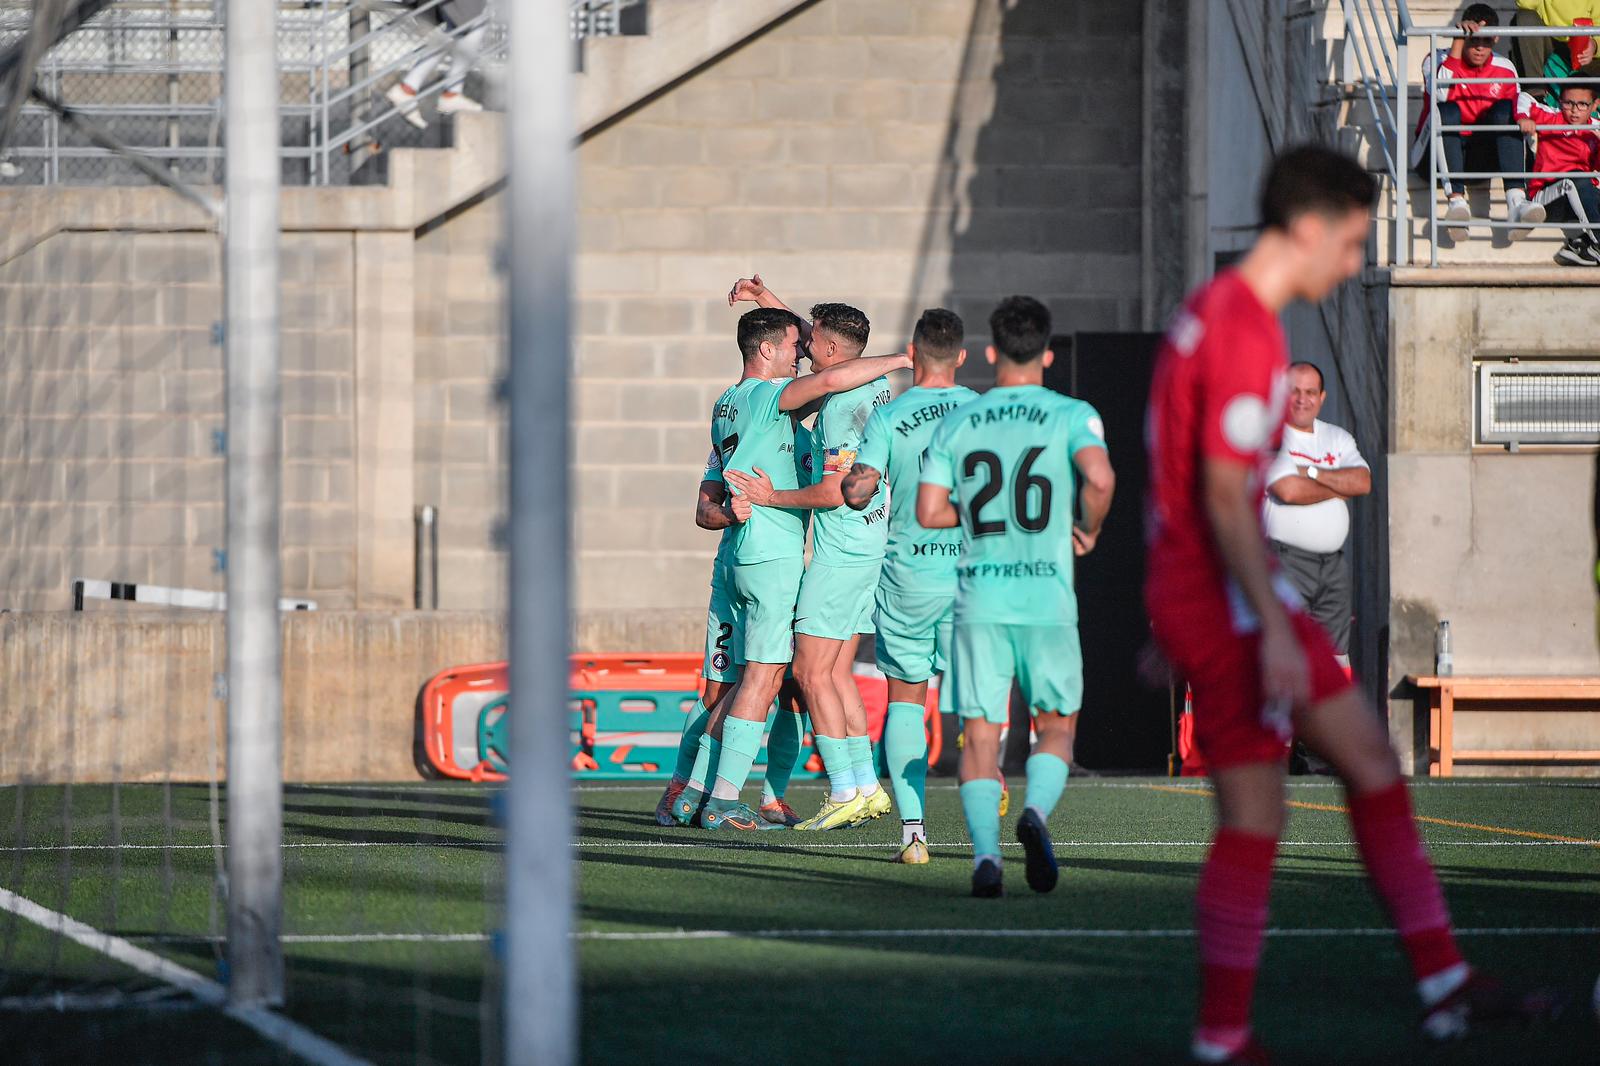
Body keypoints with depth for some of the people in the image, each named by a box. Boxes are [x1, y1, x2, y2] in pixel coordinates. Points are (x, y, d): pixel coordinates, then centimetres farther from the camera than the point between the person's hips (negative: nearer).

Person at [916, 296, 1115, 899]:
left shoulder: (956, 424, 8)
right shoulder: (1072, 416, 0)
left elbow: (929, 512, 4)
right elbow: (1099, 476, -18)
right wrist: (1088, 529, 1)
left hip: (977, 599, 1)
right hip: (1047, 598, -1)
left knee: (980, 734, 3)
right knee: (1057, 726, 13)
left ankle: (985, 852, -14)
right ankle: (1035, 811, -14)